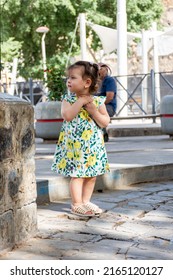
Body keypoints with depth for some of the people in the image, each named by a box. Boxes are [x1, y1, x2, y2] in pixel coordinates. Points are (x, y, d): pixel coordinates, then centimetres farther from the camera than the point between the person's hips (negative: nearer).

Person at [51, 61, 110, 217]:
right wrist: (81, 102, -18)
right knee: (78, 175, -4)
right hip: (74, 144, -3)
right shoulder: (69, 99, -2)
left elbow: (105, 122, -2)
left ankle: (86, 202, 24)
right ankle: (76, 204, 6)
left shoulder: (97, 101, 1)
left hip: (93, 144, 3)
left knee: (92, 175, 10)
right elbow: (67, 115, -20)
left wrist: (93, 111, -16)